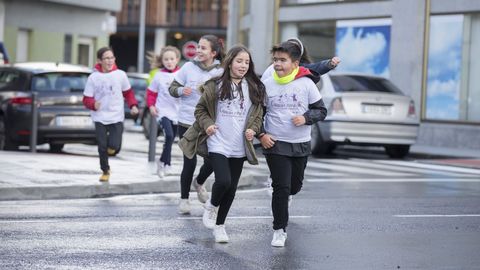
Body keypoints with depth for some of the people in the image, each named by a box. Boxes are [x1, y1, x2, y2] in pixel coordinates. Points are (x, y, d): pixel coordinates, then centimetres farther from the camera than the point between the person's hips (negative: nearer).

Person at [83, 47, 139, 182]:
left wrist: (133, 105, -3)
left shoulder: (120, 74, 0)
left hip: (116, 117, 1)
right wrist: (93, 104, -23)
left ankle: (110, 147, 27)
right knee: (102, 147, -1)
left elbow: (128, 92, 12)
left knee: (114, 147, -10)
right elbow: (87, 98, -2)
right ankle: (105, 171, 20)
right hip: (100, 118, -1)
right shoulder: (93, 77, -5)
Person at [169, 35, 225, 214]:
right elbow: (172, 88, 4)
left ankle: (199, 182, 33)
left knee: (211, 161, -1)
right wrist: (181, 90, -17)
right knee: (190, 162, -1)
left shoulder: (220, 72, -3)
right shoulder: (189, 67, -3)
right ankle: (184, 198, 20)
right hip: (187, 122, -1)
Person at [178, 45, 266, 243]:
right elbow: (200, 109, 5)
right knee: (223, 181, -20)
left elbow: (258, 114, 13)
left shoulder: (255, 88, 4)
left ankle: (219, 225, 25)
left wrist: (253, 129, -4)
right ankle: (212, 205, 14)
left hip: (239, 148, 4)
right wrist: (207, 124, -11)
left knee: (232, 188, 8)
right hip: (218, 144, -4)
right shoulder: (216, 85, -4)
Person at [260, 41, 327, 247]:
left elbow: (321, 110, 3)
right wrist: (261, 134, -7)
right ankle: (279, 230, 2)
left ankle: (283, 197, 50)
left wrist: (306, 118, -15)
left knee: (295, 186, 15)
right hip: (275, 145, -2)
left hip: (301, 145, 2)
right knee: (281, 188, -8)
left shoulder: (306, 84, -4)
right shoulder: (267, 85, -4)